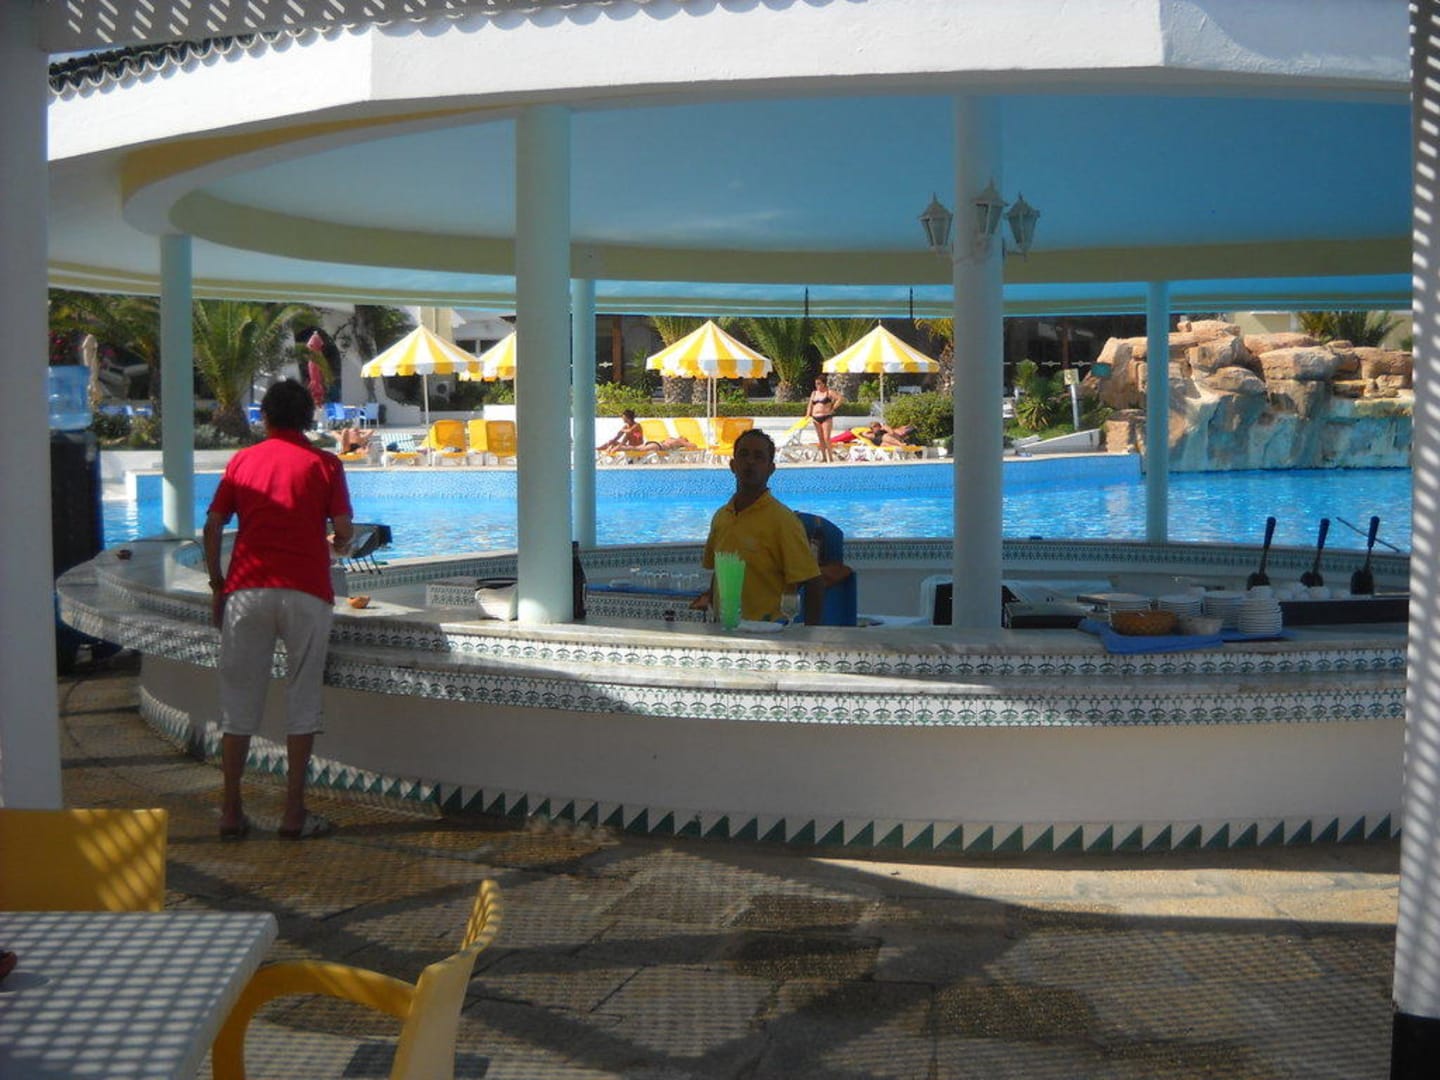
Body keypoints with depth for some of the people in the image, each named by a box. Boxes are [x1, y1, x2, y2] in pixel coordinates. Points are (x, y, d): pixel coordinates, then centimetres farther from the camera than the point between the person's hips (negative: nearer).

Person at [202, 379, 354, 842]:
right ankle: (294, 813, 4)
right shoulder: (324, 463, 6)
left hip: (246, 590, 2)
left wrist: (217, 586, 16)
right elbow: (343, 531, -1)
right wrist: (337, 548, 22)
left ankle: (231, 812, 11)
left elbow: (212, 527, 8)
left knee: (239, 700, 8)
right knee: (302, 700, 4)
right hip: (306, 591, -2)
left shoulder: (242, 461, 13)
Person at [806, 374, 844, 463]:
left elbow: (840, 399, -11)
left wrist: (832, 408, -10)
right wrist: (808, 415, 4)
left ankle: (830, 457, -10)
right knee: (820, 438, 9)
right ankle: (823, 457, 14)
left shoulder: (829, 392, -4)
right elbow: (810, 405, 16)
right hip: (816, 418, 6)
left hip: (826, 417, -6)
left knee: (826, 438, -13)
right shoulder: (814, 393, 14)